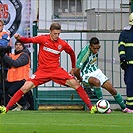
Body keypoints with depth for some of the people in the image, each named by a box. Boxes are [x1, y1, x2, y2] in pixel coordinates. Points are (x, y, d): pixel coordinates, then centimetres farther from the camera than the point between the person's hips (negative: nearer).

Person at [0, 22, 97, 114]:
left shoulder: (62, 44, 0)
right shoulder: (43, 39, -6)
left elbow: (72, 53, 18)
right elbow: (29, 40, -12)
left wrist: (73, 68, 21)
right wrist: (19, 38, -32)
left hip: (56, 70, 1)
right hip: (42, 71, -1)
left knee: (76, 84, -14)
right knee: (25, 88, -14)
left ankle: (91, 107, -5)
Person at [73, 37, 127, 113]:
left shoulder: (96, 48, -8)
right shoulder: (85, 53, -32)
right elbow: (76, 71, -32)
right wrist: (80, 79, -17)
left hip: (96, 72, 7)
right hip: (86, 75, -7)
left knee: (112, 89, 0)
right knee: (97, 82, -38)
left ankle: (124, 108, 15)